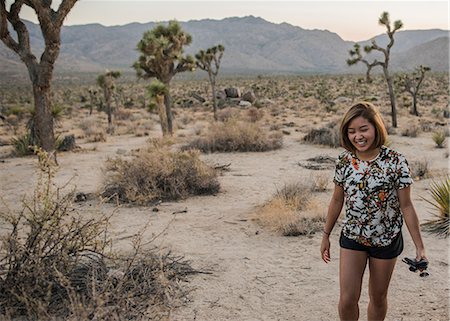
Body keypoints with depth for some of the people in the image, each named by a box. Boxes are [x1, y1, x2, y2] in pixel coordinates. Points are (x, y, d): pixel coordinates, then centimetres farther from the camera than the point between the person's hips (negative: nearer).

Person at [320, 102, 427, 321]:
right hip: (352, 237, 2)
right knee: (347, 299, -2)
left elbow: (406, 206, -9)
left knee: (378, 297, 15)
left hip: (386, 239, -1)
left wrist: (419, 246, -9)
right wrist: (326, 235, 11)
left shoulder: (396, 162, -15)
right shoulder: (343, 161, -7)